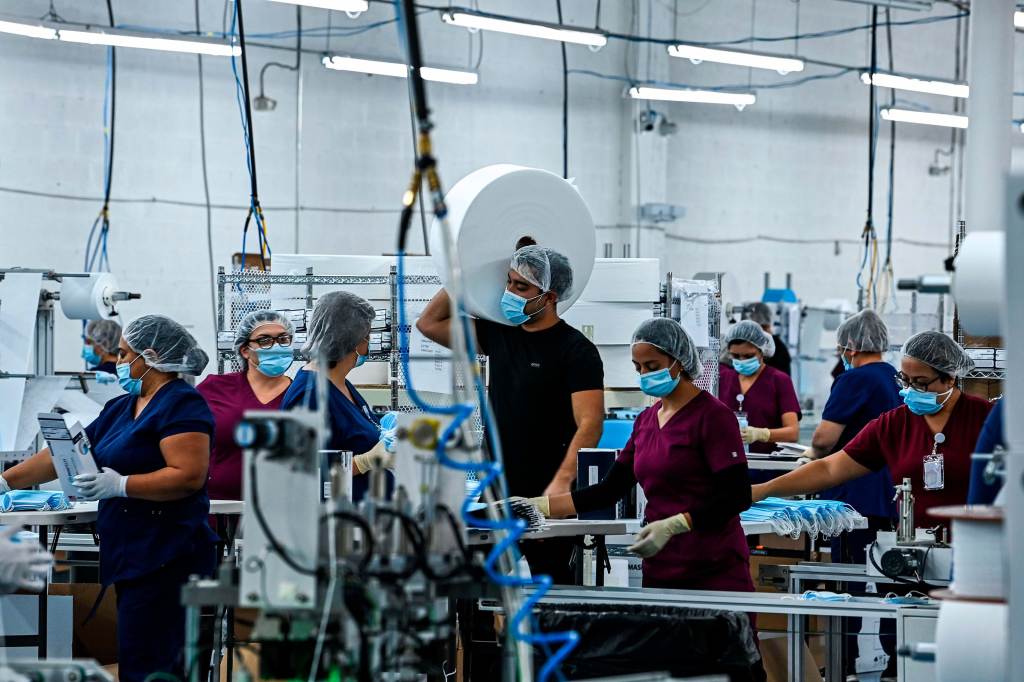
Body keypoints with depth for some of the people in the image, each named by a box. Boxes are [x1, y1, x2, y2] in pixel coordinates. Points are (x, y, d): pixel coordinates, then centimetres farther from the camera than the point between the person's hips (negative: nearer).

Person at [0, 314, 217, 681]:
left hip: (165, 554, -9)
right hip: (130, 554, 9)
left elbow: (189, 476, -18)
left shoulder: (182, 404, -8)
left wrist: (121, 485, -21)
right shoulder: (120, 409, 20)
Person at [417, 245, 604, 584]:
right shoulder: (498, 334, 11)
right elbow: (429, 323, 18)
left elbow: (589, 424, -18)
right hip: (496, 492, 6)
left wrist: (561, 483, -31)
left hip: (545, 496, -6)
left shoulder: (575, 350, -9)